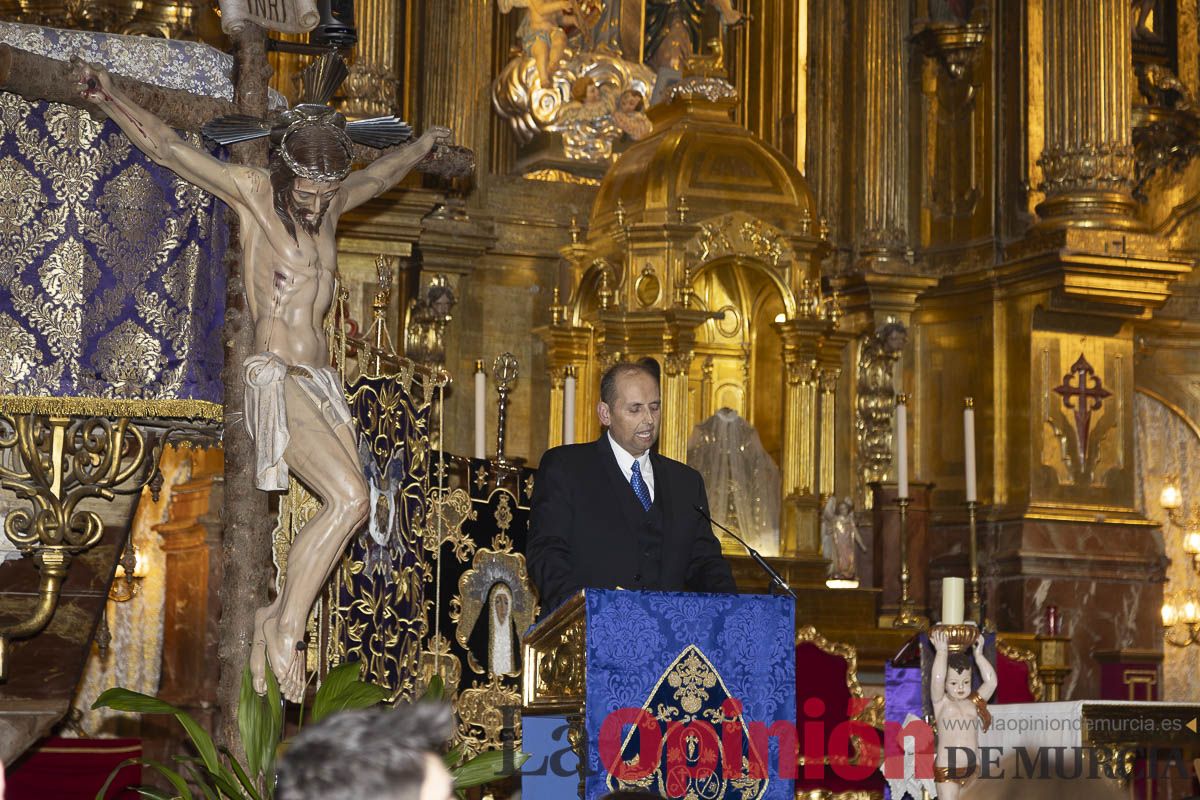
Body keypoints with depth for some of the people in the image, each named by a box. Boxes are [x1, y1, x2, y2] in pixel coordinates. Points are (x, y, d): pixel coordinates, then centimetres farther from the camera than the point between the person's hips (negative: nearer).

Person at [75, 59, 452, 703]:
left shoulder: (328, 205, 13)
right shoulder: (253, 194, -4)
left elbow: (381, 174, 34)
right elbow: (167, 147, -9)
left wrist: (423, 145, 50)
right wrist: (110, 99, -18)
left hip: (321, 382, 8)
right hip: (276, 378, -7)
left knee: (344, 507, -1)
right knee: (349, 498, -21)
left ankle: (273, 620, 13)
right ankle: (286, 627, -9)